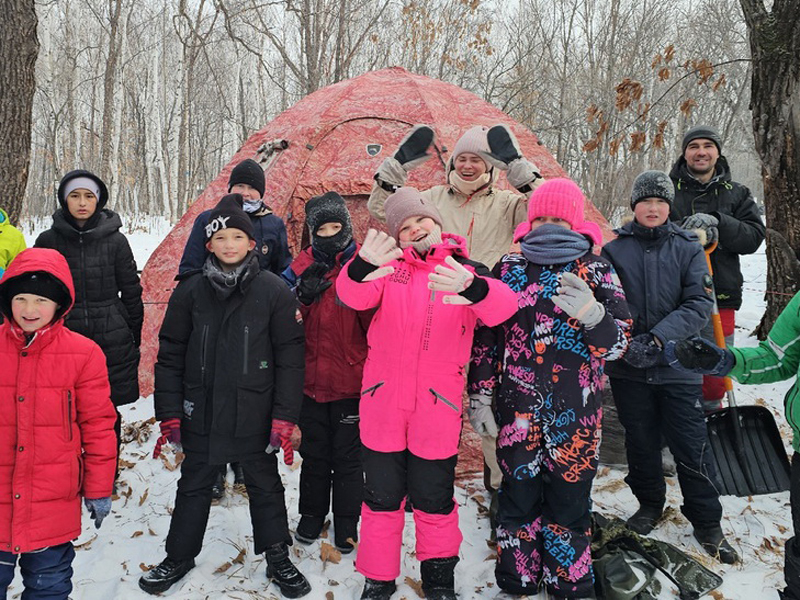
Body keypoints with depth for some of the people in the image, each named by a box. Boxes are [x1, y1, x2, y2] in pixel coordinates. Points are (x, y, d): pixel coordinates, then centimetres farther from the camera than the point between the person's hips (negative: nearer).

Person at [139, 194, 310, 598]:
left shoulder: (274, 291, -8)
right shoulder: (191, 291, -1)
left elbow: (290, 358, -7)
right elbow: (170, 355, 3)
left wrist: (284, 417, -11)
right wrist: (169, 414, -1)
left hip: (255, 415, -2)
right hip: (201, 414, 2)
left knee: (265, 486, 14)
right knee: (194, 486, 18)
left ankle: (278, 558, 33)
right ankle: (179, 557, 38)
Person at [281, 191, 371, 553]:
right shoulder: (304, 265, 4)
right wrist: (303, 294, -12)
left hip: (352, 380, -3)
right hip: (312, 378, 3)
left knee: (348, 456, 11)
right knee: (314, 453, 18)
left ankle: (346, 522, 29)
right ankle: (311, 515, 37)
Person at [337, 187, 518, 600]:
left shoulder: (467, 271, 0)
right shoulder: (390, 266, 2)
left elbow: (503, 307, -21)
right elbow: (354, 296, -19)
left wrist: (473, 289, -45)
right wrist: (362, 268, -43)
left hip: (437, 407, -1)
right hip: (382, 401, 1)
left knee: (434, 499, 12)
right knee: (381, 496, 12)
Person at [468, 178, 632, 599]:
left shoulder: (596, 271, 2)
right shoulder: (509, 268, 5)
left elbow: (619, 343, -6)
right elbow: (485, 335, 8)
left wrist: (593, 314, -26)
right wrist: (482, 395, 6)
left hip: (575, 417, -1)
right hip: (517, 413, 1)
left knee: (569, 502, 8)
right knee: (519, 498, 9)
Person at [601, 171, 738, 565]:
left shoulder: (688, 248, 1)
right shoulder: (614, 250, 1)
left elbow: (700, 304, -8)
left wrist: (658, 338, -19)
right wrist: (624, 344, -16)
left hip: (678, 366, -1)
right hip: (628, 369, 1)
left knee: (691, 447, 3)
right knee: (641, 442, 15)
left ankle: (707, 523, 22)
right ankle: (650, 503, 38)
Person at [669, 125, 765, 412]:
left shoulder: (737, 194, 11)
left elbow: (753, 237, 0)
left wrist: (716, 221, -17)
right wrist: (689, 233, -19)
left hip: (719, 298, 2)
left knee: (716, 378, 9)